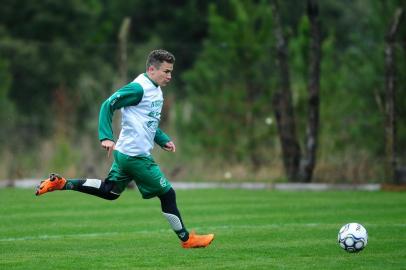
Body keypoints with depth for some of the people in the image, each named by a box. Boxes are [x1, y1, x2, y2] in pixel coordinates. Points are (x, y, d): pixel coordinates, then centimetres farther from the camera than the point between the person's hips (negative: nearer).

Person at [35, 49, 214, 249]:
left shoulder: (156, 90, 13)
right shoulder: (139, 88, -16)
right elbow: (108, 105, -17)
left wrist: (163, 141, 14)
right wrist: (106, 137, -23)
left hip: (126, 154, 10)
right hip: (135, 156, -10)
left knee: (109, 192, 18)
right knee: (167, 194, -1)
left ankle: (61, 183, 15)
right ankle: (186, 239, 10)